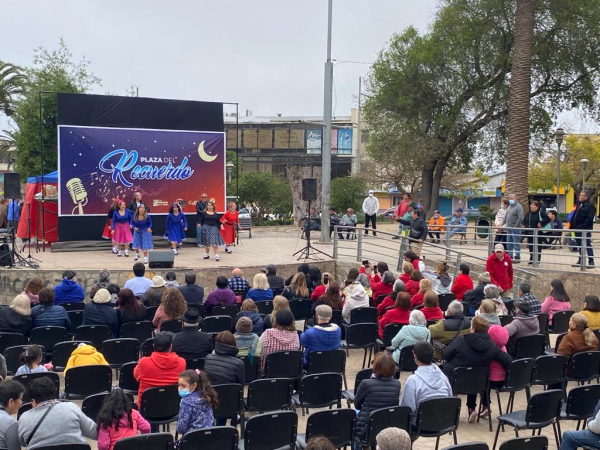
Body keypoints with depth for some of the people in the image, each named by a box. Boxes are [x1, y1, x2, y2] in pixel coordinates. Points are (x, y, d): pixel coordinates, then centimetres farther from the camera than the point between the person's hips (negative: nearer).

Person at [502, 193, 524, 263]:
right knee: (509, 243, 12)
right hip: (508, 228, 8)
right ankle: (510, 256, 20)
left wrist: (515, 226, -17)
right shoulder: (509, 206, 16)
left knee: (516, 243, -4)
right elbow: (505, 216, 21)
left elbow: (520, 218, -17)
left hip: (515, 228, -8)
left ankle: (517, 258, -1)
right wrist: (502, 225, 13)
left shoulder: (518, 207, -9)